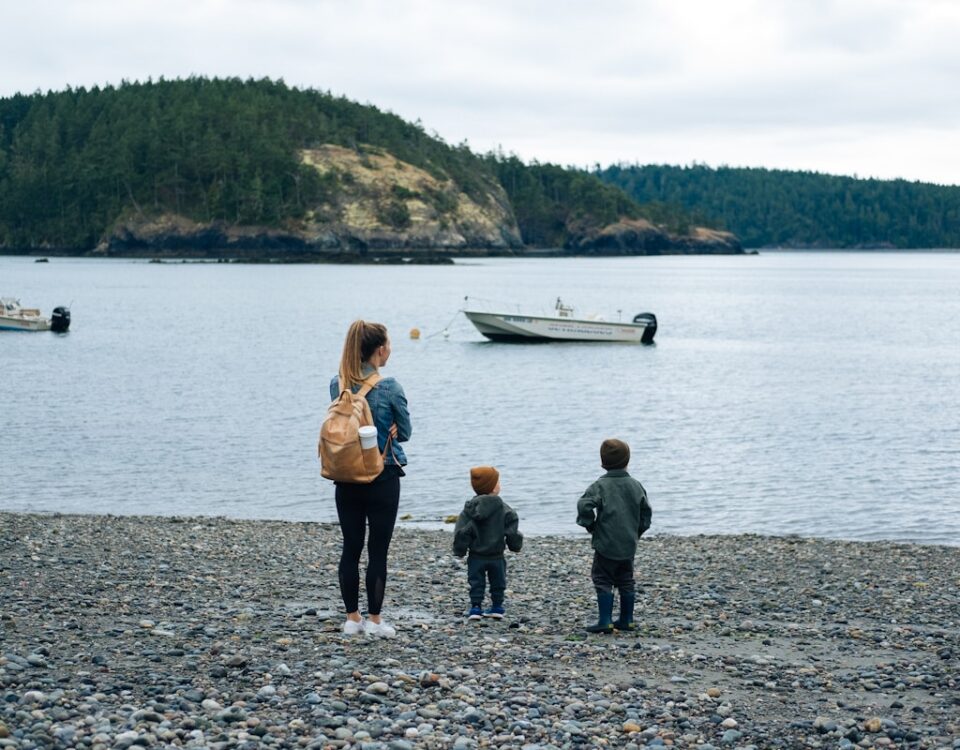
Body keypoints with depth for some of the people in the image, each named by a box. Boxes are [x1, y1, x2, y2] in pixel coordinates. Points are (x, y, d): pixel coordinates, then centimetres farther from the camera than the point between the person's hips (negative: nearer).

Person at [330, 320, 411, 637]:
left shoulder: (337, 385, 1)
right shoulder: (389, 387, -13)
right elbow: (405, 432, -3)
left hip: (346, 478, 4)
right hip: (383, 478, -4)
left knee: (350, 548, 11)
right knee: (378, 551, 3)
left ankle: (352, 618, 16)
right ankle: (374, 620, 7)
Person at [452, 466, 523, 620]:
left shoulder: (470, 508, -8)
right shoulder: (503, 509, -12)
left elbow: (462, 532, -8)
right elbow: (512, 532, -9)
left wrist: (460, 550, 3)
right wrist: (515, 545, 10)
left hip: (476, 556, 0)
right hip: (496, 556, 0)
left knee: (476, 582, 9)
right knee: (497, 583, 16)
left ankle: (476, 607, 2)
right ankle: (497, 607, 18)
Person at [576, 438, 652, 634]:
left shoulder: (600, 485, -11)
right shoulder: (636, 486, 4)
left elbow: (585, 506, -22)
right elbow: (646, 511, 11)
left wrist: (590, 526, -6)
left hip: (606, 544, -5)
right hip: (629, 545, 5)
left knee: (603, 581, 1)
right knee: (626, 581, 15)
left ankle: (605, 621, -5)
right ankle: (627, 620, 19)